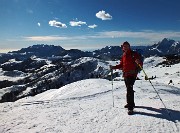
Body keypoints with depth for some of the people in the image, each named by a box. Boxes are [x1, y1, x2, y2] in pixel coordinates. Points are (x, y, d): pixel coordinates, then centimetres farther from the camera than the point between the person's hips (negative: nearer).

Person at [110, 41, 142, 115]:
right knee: (129, 89, 17)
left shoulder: (134, 54, -6)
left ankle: (130, 107, -10)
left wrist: (138, 62, -34)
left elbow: (140, 64, -11)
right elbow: (121, 65, 20)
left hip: (132, 74, -7)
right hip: (125, 75, 7)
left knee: (129, 89, -15)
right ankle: (131, 103, 32)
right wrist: (113, 67, 10)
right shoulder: (123, 55, 14)